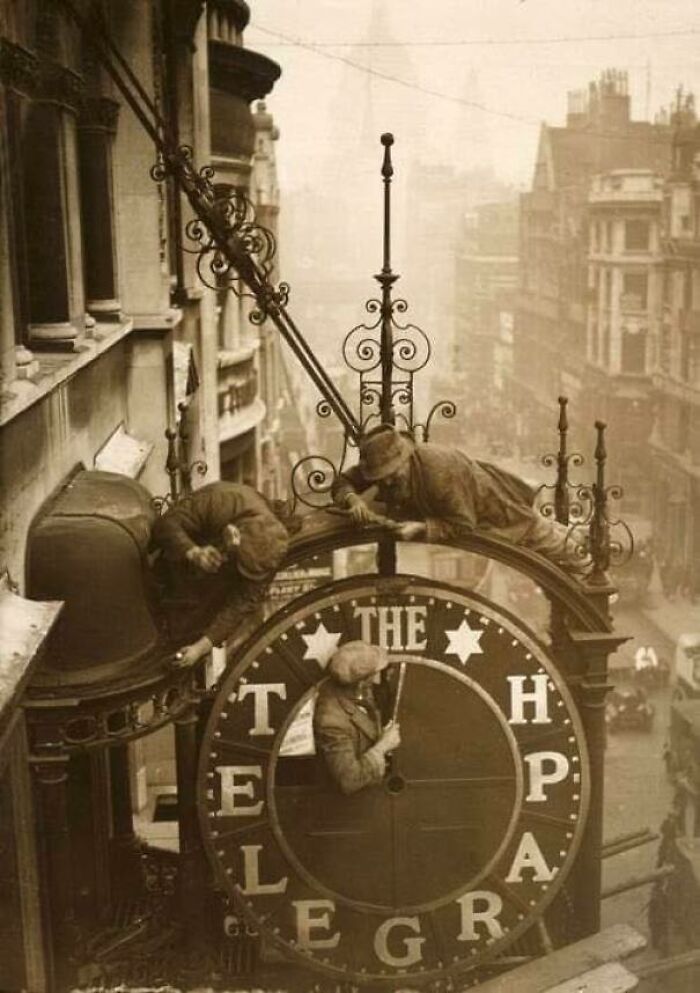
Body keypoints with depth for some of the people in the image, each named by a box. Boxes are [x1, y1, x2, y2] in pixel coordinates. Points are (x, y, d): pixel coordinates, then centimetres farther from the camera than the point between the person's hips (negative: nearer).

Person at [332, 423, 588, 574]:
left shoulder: (438, 471, -45)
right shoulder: (380, 463, -25)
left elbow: (463, 524, -38)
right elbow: (343, 482, -15)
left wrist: (422, 528, -47)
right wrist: (353, 499, -37)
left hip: (487, 505, -7)